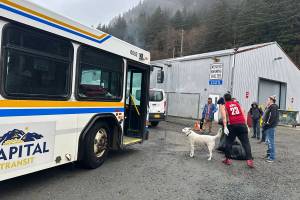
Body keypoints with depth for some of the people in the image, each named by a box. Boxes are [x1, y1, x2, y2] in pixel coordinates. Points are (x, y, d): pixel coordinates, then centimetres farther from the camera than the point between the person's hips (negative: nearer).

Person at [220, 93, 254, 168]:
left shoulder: (223, 106, 10)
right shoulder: (237, 104, 21)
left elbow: (224, 117, -6)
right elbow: (243, 115, 14)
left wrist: (225, 127, -13)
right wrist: (246, 125, 15)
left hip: (232, 125, -2)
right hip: (242, 124, 3)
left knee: (229, 142, 11)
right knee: (246, 143, 3)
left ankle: (227, 159, 17)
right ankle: (249, 160, -6)